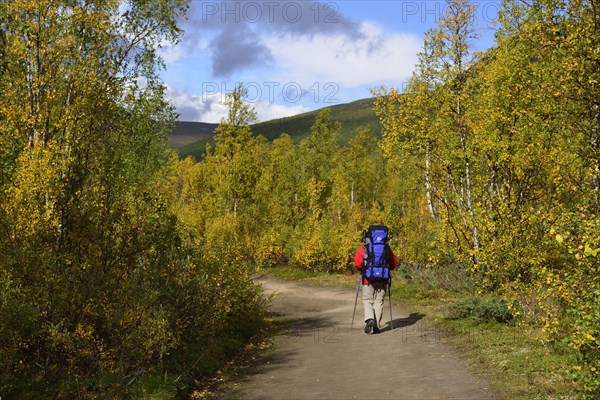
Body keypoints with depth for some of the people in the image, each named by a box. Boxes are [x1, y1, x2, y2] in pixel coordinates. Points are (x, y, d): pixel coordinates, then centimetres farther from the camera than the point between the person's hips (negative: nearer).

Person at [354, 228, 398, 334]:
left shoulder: (364, 247, -1)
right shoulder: (386, 247, 6)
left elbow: (358, 261, -11)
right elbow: (394, 263, 9)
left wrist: (362, 270, 8)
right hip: (382, 279, 2)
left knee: (367, 300, 9)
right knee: (379, 301, 9)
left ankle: (369, 319, -16)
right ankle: (376, 326, 8)